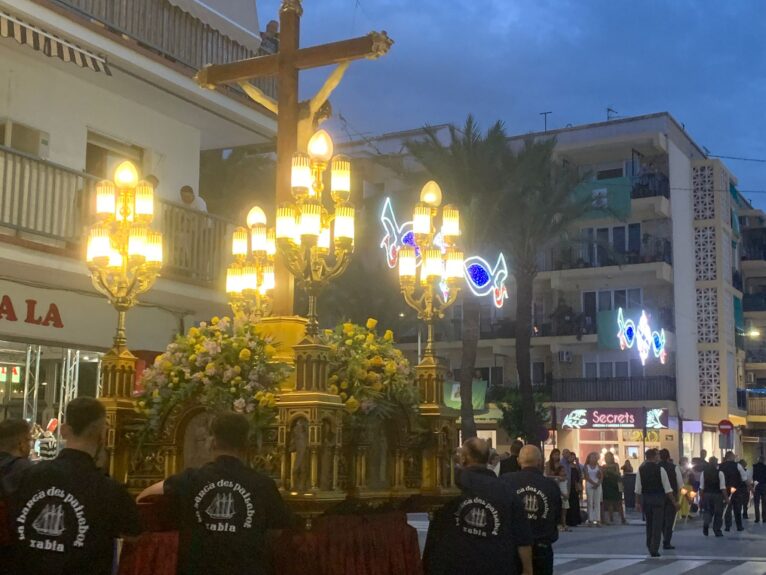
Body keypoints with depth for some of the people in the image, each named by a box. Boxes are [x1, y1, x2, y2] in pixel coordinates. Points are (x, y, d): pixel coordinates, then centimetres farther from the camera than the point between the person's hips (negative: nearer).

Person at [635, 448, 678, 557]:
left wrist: (637, 502, 9)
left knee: (649, 523, 20)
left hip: (645, 499, 4)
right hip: (658, 499, -4)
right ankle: (654, 550, -2)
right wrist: (674, 502, -1)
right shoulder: (660, 469, -10)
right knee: (657, 525, 2)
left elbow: (638, 489, 1)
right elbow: (667, 488, -8)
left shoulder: (641, 469, 0)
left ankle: (650, 546, 31)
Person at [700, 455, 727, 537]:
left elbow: (701, 487, 1)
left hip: (706, 495, 3)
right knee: (718, 513, 11)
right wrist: (726, 498, -6)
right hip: (717, 495, -3)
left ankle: (706, 523, -13)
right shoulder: (719, 473, -9)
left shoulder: (704, 473, 0)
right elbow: (723, 487, -11)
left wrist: (702, 497, 9)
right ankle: (717, 531, 15)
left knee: (707, 511, 16)